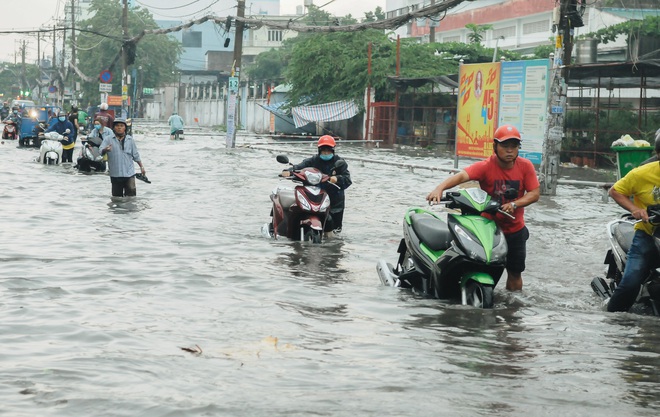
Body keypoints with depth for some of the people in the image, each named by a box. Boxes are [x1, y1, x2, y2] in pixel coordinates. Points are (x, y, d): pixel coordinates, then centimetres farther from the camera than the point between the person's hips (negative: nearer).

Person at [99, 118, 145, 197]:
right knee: (116, 195, 8)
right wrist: (105, 150, -35)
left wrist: (141, 166, 13)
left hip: (129, 173, 1)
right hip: (115, 174, -1)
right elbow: (101, 151, -13)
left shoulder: (130, 139, 9)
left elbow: (135, 155, 16)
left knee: (131, 193, -7)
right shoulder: (108, 139, 1)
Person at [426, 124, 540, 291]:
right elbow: (462, 176, -34)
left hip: (515, 231, 3)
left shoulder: (525, 166, -9)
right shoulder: (485, 166, -19)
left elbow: (535, 193, -11)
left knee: (515, 272, 15)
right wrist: (440, 188, -54)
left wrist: (514, 204, -31)